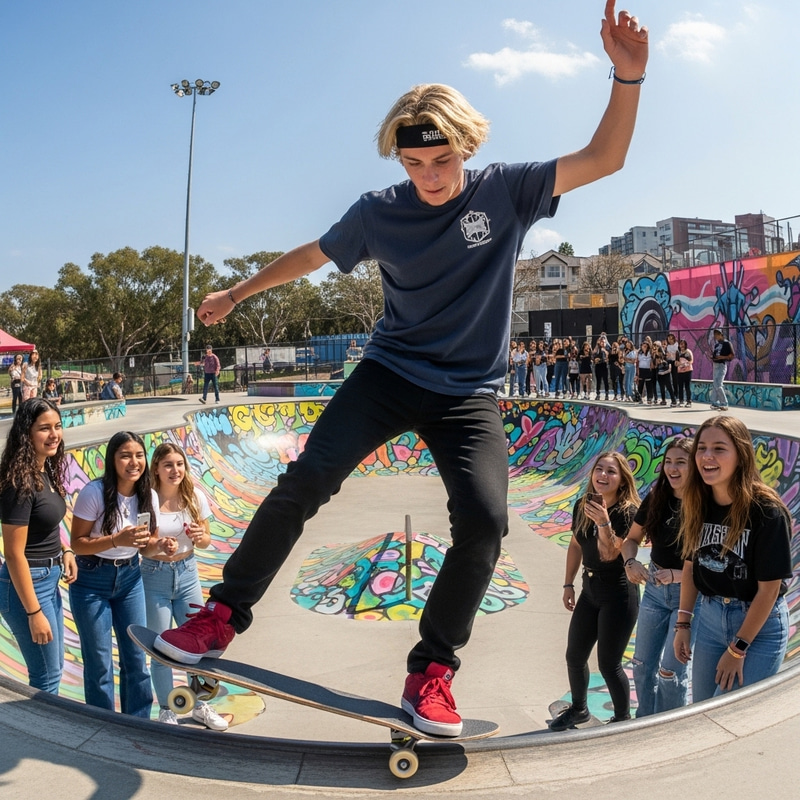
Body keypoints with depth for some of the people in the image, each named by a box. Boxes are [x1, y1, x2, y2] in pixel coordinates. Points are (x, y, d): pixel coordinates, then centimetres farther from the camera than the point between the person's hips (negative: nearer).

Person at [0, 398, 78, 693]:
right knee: (47, 676, 5)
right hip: (27, 584, -9)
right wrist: (34, 613, -21)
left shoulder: (47, 472, 4)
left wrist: (65, 551, 2)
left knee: (54, 667, 21)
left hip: (49, 579, 9)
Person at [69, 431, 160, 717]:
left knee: (136, 656, 10)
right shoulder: (94, 492, -20)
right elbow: (77, 543, -16)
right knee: (100, 662, 6)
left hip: (130, 578, 4)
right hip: (92, 582, -4)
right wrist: (116, 540, -30)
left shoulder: (149, 496, -5)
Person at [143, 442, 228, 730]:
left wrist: (200, 537, -16)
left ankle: (200, 706, 29)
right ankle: (166, 711, 26)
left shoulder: (195, 497, -4)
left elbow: (206, 540, 6)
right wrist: (157, 546, -30)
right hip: (154, 577, -3)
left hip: (187, 574, 3)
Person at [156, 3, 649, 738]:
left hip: (470, 392, 0)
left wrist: (627, 76, -20)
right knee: (306, 479, -16)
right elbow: (310, 255, 12)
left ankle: (432, 670, -2)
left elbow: (604, 159, -5)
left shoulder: (505, 190, -4)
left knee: (485, 518, -20)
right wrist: (237, 294, 22)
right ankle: (226, 613, 2)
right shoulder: (378, 212, -3)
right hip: (390, 372, 1)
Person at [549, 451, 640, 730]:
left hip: (618, 594, -7)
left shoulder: (627, 512, -17)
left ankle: (623, 719, 22)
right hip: (590, 589, 7)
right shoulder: (582, 505, 0)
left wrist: (604, 522, -37)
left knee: (608, 664, -1)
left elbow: (609, 554, -22)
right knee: (574, 656, 15)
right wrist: (568, 584, 13)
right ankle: (578, 709, 39)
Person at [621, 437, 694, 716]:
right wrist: (630, 562, -10)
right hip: (654, 588, 5)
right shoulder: (656, 498, -3)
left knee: (671, 672, -1)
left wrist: (677, 575, -28)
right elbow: (632, 538, 9)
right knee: (643, 665, 14)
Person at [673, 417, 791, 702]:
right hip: (709, 616, 5)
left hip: (760, 625, -5)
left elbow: (769, 588, -18)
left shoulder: (767, 511, -21)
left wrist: (737, 649, -15)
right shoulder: (696, 504, -5)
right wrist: (683, 624, 5)